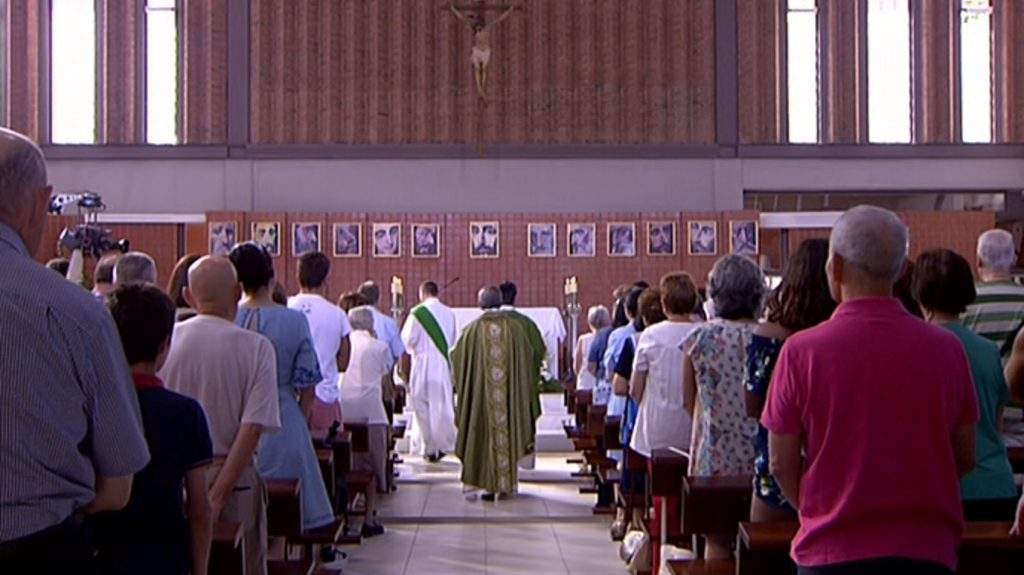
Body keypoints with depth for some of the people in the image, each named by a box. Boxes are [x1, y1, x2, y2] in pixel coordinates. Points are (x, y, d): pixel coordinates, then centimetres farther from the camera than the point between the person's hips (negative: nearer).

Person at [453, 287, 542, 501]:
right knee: (508, 431, 11)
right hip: (510, 393, 1)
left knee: (485, 433, 7)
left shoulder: (472, 330, -7)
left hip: (480, 394, -1)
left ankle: (489, 485, 5)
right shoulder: (515, 327, -2)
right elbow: (529, 359, 4)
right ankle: (507, 484, 14)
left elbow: (457, 358, 3)